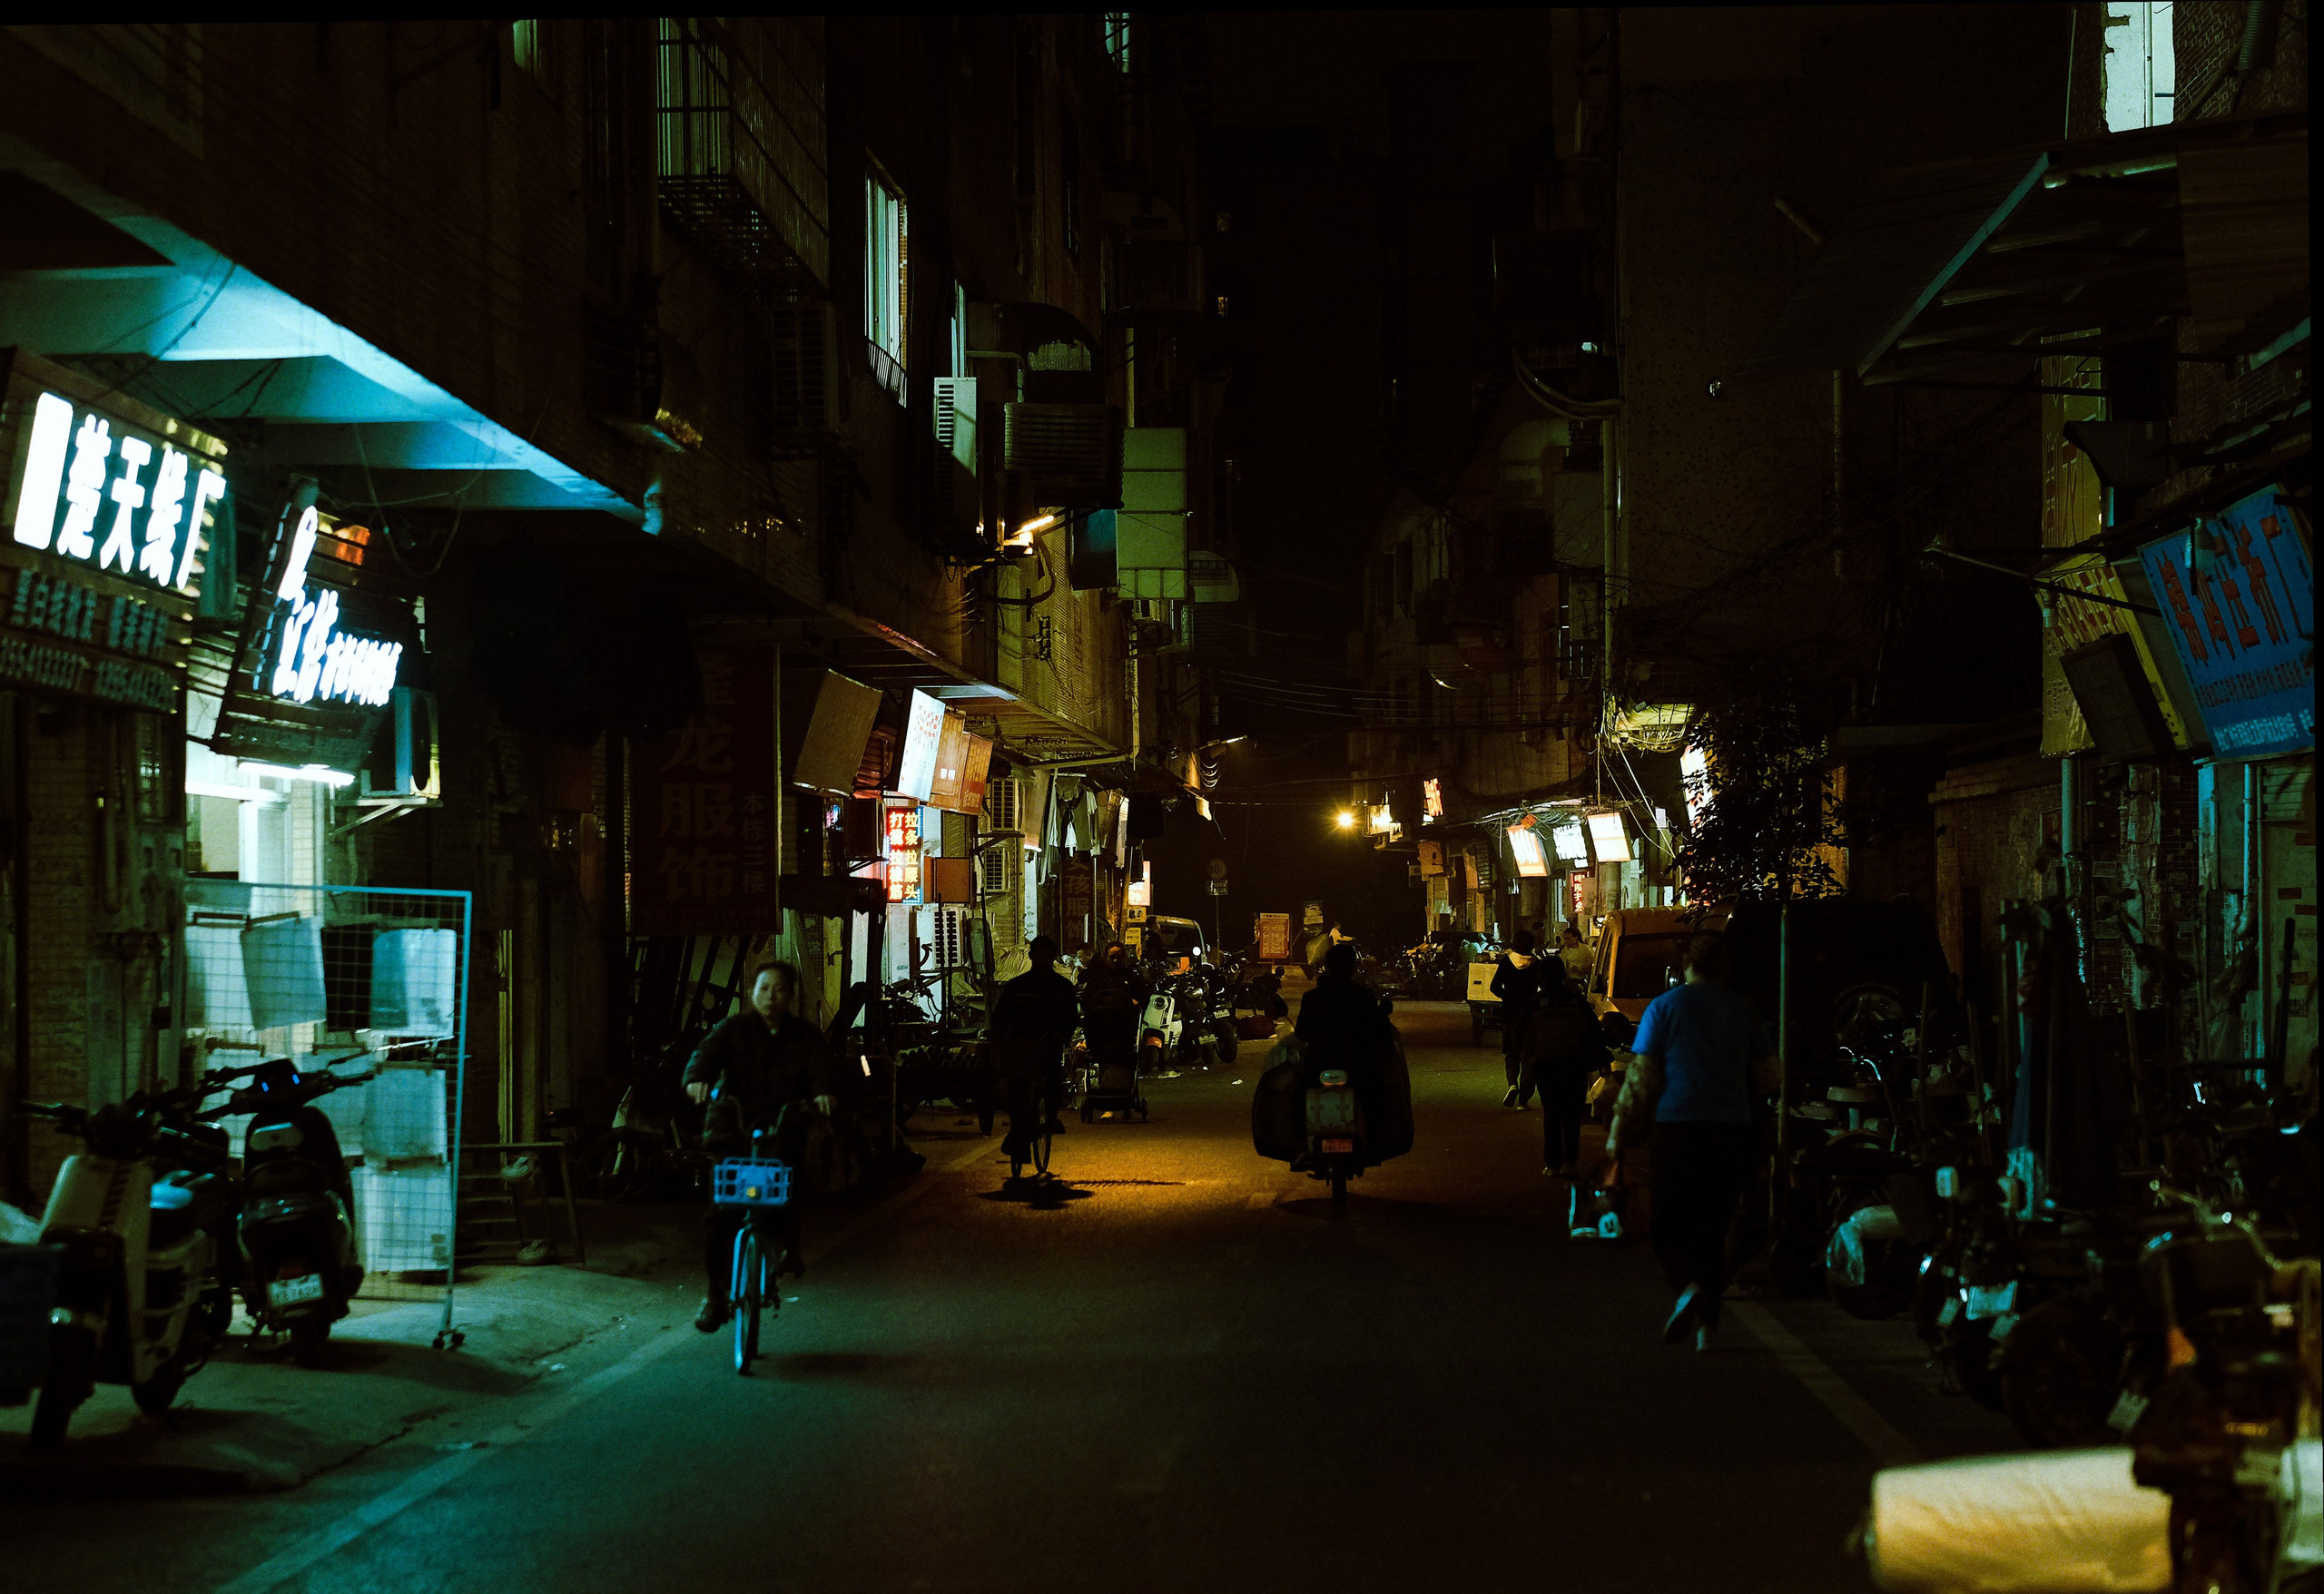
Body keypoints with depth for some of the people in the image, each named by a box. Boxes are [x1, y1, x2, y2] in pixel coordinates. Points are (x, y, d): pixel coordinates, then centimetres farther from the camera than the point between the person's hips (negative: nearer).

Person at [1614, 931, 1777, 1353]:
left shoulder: (1665, 1006, -2)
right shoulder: (1742, 1009, 7)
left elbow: (1642, 1080, -7)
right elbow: (1768, 1079, 9)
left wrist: (1618, 1129, 1)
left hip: (1679, 1128, -3)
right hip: (1733, 1129, 3)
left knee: (1669, 1225, 4)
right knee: (1713, 1228, 13)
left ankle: (1690, 1287, -25)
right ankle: (1707, 1326, 12)